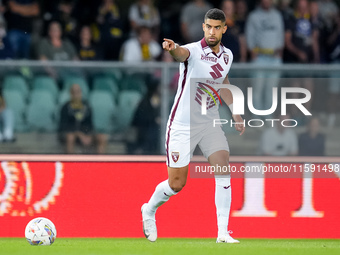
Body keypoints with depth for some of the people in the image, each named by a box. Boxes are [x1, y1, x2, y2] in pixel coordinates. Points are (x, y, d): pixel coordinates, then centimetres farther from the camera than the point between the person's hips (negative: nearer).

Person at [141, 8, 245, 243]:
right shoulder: (194, 51, -16)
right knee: (176, 184, 0)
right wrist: (172, 48, -66)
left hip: (210, 122, 5)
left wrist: (236, 113, 25)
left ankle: (223, 232, -14)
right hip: (183, 124, -5)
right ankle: (149, 210, 32)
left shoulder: (227, 55, 5)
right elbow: (182, 53, -42)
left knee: (223, 169, -16)